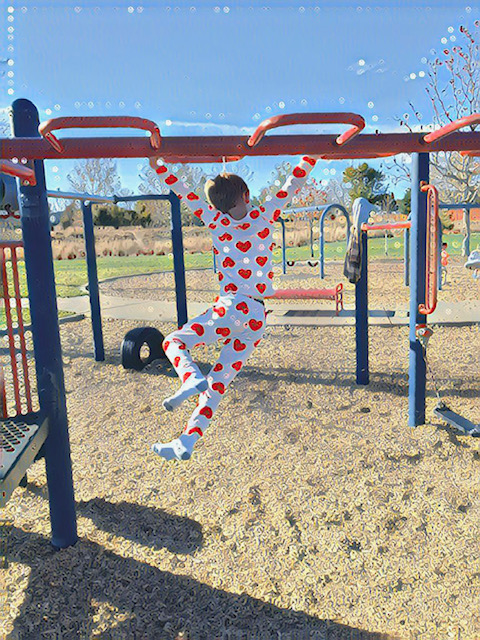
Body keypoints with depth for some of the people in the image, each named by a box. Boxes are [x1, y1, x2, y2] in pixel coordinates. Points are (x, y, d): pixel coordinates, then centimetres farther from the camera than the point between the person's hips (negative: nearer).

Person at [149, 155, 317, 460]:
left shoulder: (217, 222, 2)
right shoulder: (263, 217, 4)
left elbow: (185, 193, 9)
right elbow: (294, 183, 6)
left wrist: (160, 166, 17)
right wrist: (311, 156, 14)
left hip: (234, 307, -4)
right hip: (258, 318, 4)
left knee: (173, 341, 13)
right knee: (218, 384, 7)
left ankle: (191, 377, -16)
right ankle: (187, 441, 8)